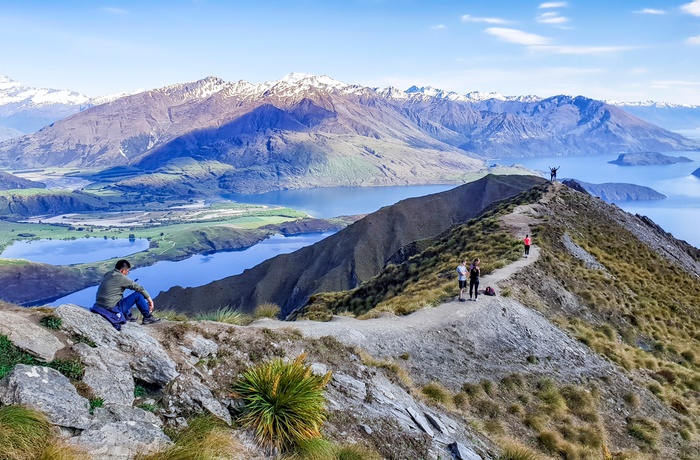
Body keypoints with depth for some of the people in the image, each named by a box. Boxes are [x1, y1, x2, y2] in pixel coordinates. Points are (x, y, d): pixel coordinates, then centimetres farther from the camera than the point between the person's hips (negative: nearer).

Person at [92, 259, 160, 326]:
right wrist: (149, 299, 2)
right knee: (138, 295, -4)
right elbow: (139, 288, -7)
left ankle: (128, 315, 33)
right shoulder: (120, 277, -12)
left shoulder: (107, 275, 11)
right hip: (113, 309, -9)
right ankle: (148, 317, 9)